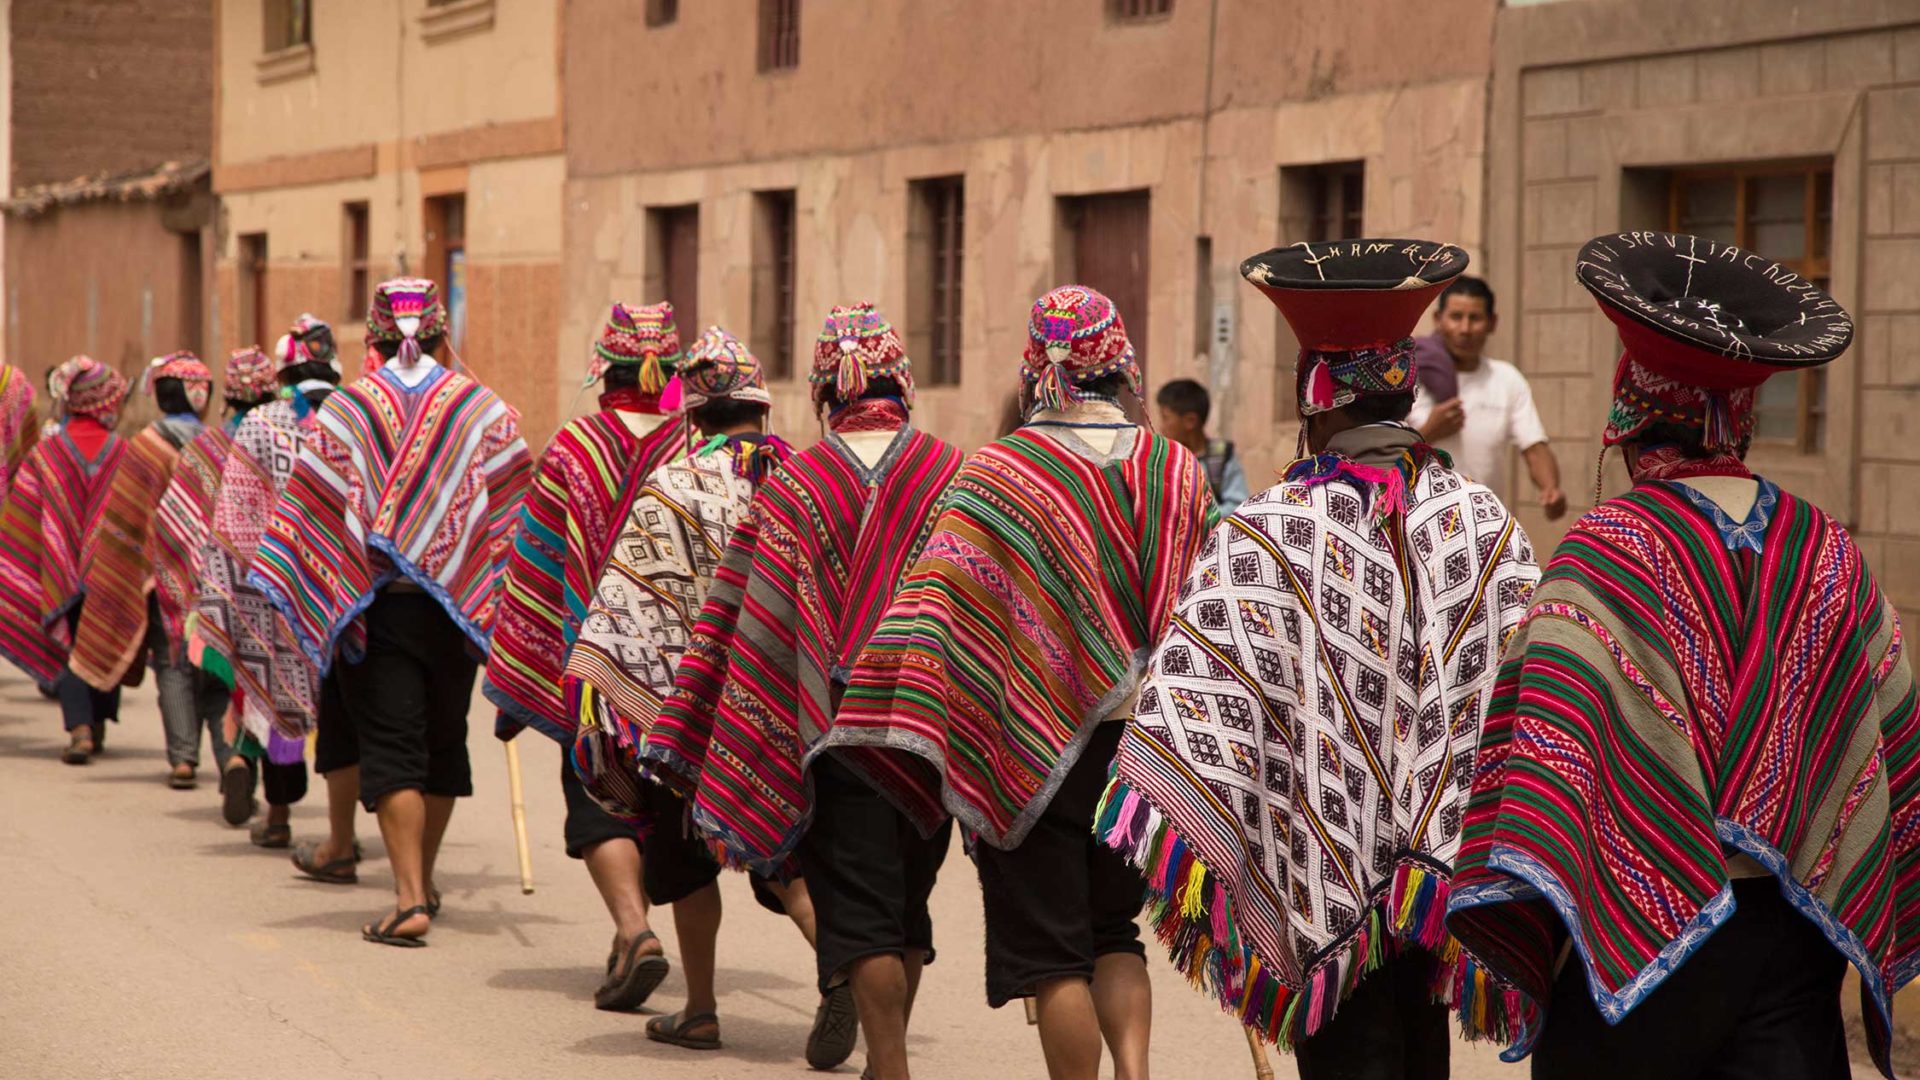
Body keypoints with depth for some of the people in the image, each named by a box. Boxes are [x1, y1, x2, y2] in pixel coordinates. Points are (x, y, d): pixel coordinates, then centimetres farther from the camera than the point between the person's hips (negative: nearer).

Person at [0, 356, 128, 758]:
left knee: (69, 648, 4)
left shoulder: (45, 453, -5)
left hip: (62, 571, -1)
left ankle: (79, 729, -12)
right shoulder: (123, 454, -4)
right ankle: (99, 727, 24)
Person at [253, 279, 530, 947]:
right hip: (458, 604, 2)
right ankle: (422, 880, 32)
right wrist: (505, 592, 9)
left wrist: (285, 589, -2)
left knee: (391, 749, -3)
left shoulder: (343, 410, -2)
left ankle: (410, 898, -15)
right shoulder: (486, 409, 2)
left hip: (375, 604, -2)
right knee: (443, 742, 18)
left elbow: (311, 506, -5)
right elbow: (516, 503, 2)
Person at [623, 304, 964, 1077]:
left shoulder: (791, 487, -5)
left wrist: (693, 749, -2)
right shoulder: (953, 475, 0)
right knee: (908, 896, 18)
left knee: (859, 906, 1)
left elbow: (746, 626, -6)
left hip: (836, 722, -2)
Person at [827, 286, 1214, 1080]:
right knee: (1115, 932, 18)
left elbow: (942, 609, -15)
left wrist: (909, 729, -13)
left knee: (1052, 952, 5)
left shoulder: (998, 473, -9)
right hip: (1144, 743, 4)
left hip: (1037, 744, -4)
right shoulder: (1179, 472, 2)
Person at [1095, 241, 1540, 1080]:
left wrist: (1184, 855, -13)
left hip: (1330, 889, -4)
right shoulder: (1488, 527, -3)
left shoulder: (1265, 538, -14)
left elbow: (1199, 712, -19)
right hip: (1447, 877, 4)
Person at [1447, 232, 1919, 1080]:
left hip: (1636, 935, -3)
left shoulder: (1611, 549, -11)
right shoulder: (1829, 553, 3)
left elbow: (1557, 727, -23)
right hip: (1791, 938, 3)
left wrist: (1525, 915, -23)